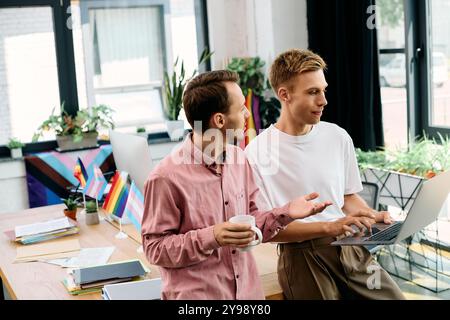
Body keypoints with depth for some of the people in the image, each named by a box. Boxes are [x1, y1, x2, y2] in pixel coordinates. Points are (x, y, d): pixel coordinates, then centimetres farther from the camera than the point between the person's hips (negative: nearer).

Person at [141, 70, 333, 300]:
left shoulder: (239, 159, 2)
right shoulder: (167, 177, -19)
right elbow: (154, 248, -14)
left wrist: (285, 213, -6)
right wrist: (210, 238, -25)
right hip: (197, 295, -6)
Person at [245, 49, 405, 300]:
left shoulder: (338, 137, 6)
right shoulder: (257, 154, -10)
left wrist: (372, 215, -4)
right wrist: (329, 227, -19)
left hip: (350, 248, 4)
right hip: (301, 257, -4)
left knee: (392, 296, -8)